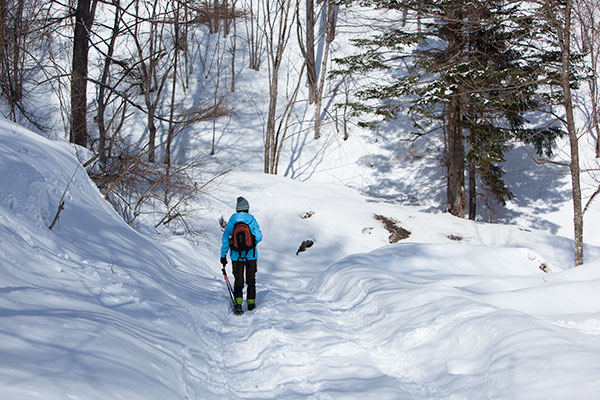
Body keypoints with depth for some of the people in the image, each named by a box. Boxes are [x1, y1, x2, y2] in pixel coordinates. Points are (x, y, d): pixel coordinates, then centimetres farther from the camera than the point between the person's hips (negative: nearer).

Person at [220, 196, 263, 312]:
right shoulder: (252, 220, -7)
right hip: (251, 255, 0)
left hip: (236, 256, 1)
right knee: (251, 280, 16)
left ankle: (238, 302, -15)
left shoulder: (232, 220, -3)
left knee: (238, 280, 4)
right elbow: (259, 237, -6)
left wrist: (223, 255, 7)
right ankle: (251, 302, 21)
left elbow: (225, 239, 0)